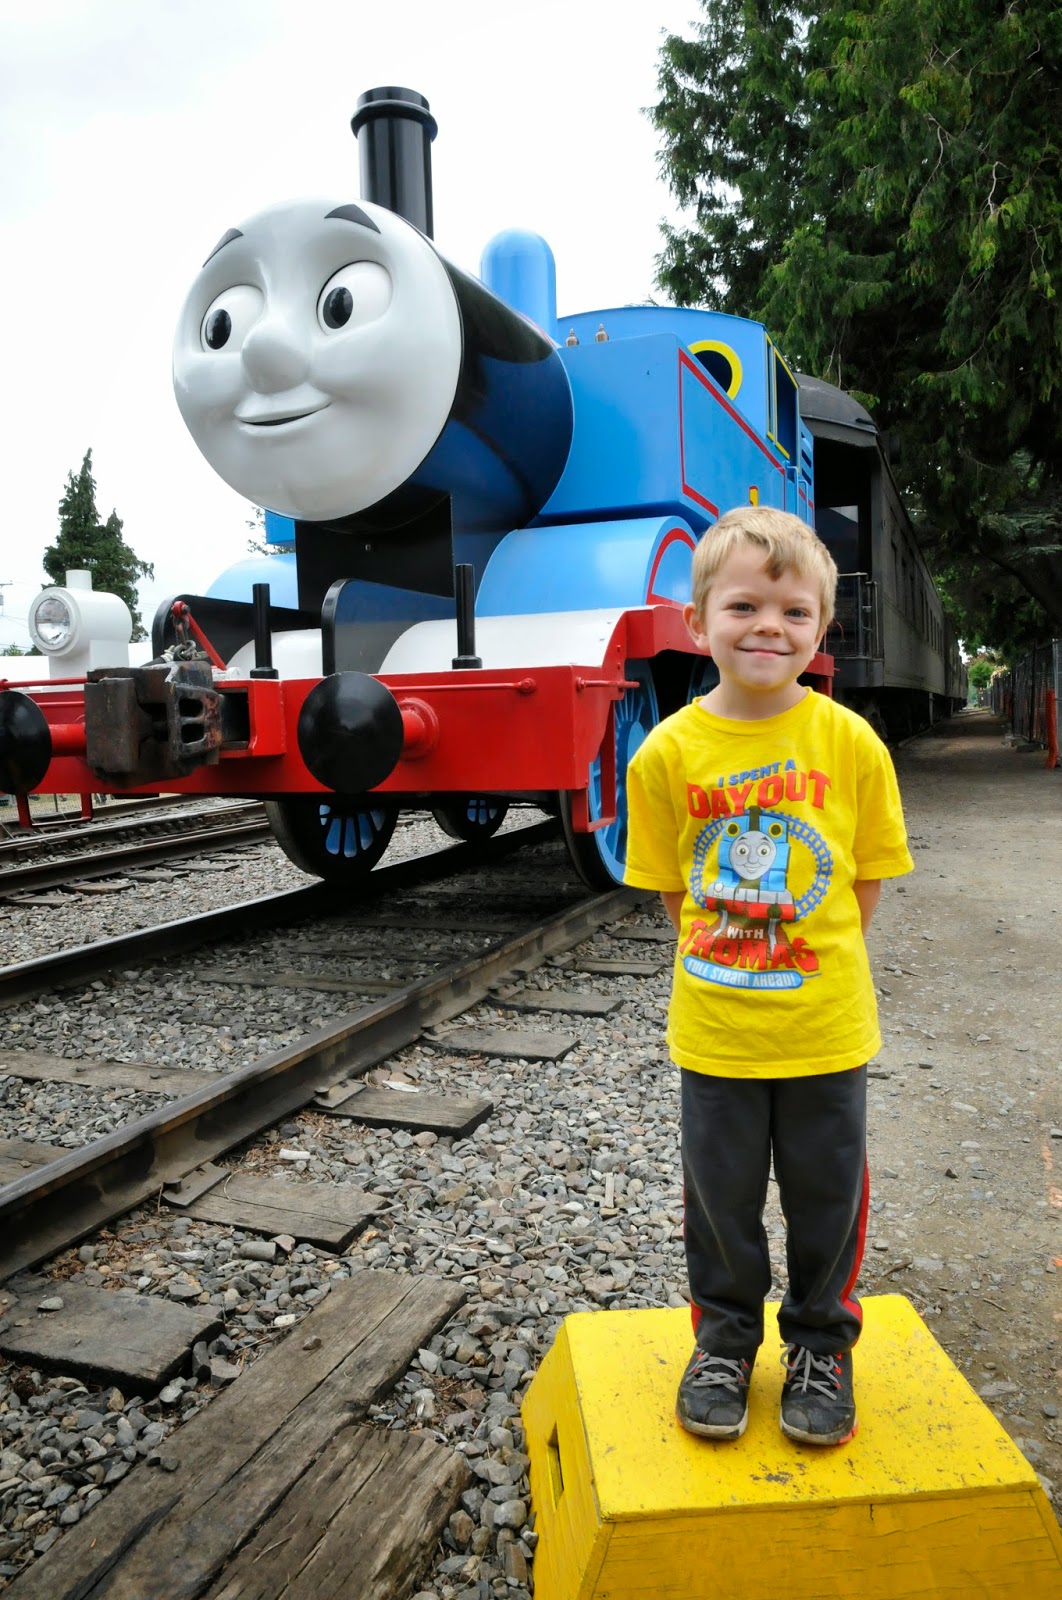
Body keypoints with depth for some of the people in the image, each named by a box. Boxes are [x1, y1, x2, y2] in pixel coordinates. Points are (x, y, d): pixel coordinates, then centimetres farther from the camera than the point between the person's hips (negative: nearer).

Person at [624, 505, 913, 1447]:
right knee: (721, 1193, 16)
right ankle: (726, 1339, 41)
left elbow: (867, 880, 0)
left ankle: (821, 1343, 42)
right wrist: (729, 961, -1)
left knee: (826, 1191, 17)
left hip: (828, 1025, 0)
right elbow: (671, 887, 0)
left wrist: (815, 963, 0)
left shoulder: (851, 743, -10)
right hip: (714, 1027, 0)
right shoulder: (670, 751, -10)